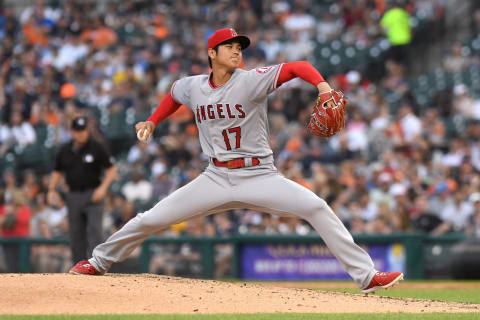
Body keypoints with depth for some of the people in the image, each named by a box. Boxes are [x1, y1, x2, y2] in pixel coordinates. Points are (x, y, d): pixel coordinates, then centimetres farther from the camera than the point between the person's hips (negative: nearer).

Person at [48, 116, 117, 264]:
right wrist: (51, 190, 4)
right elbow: (57, 172, 18)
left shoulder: (97, 148, -3)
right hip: (73, 196, 4)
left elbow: (111, 169, -1)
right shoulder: (65, 150, 8)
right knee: (76, 235, 5)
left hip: (93, 195, -4)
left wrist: (103, 187, -14)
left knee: (95, 230, -15)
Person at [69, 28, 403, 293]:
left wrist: (323, 86, -34)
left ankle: (366, 276, -18)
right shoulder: (192, 87, 2)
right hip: (216, 179, 3)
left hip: (259, 177, -3)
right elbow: (175, 94, 27)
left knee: (317, 208, -21)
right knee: (151, 220, 0)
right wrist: (153, 122, 20)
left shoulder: (251, 81, -10)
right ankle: (100, 261, 23)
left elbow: (297, 67, -17)